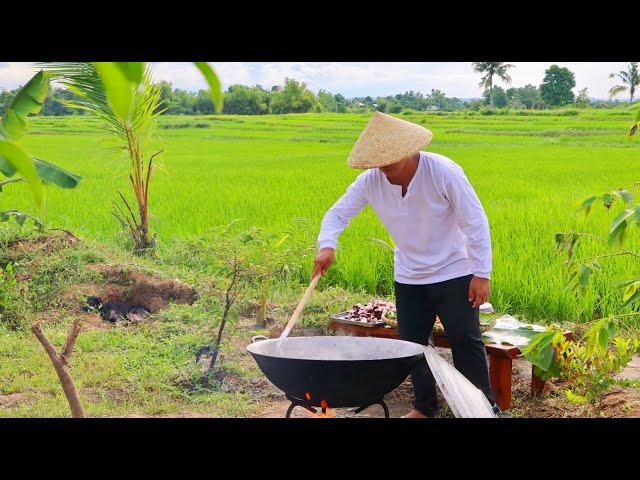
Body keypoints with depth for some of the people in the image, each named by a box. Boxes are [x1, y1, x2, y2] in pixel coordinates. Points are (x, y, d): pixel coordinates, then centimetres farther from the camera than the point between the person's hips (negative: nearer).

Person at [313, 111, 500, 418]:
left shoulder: (444, 173, -22)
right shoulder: (371, 180, -11)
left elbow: (476, 223, -17)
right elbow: (338, 213, -4)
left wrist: (481, 274, -18)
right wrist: (327, 244, -25)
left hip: (453, 274, -4)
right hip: (408, 277, 5)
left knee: (466, 343, 1)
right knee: (412, 344, 11)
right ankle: (424, 407, 28)